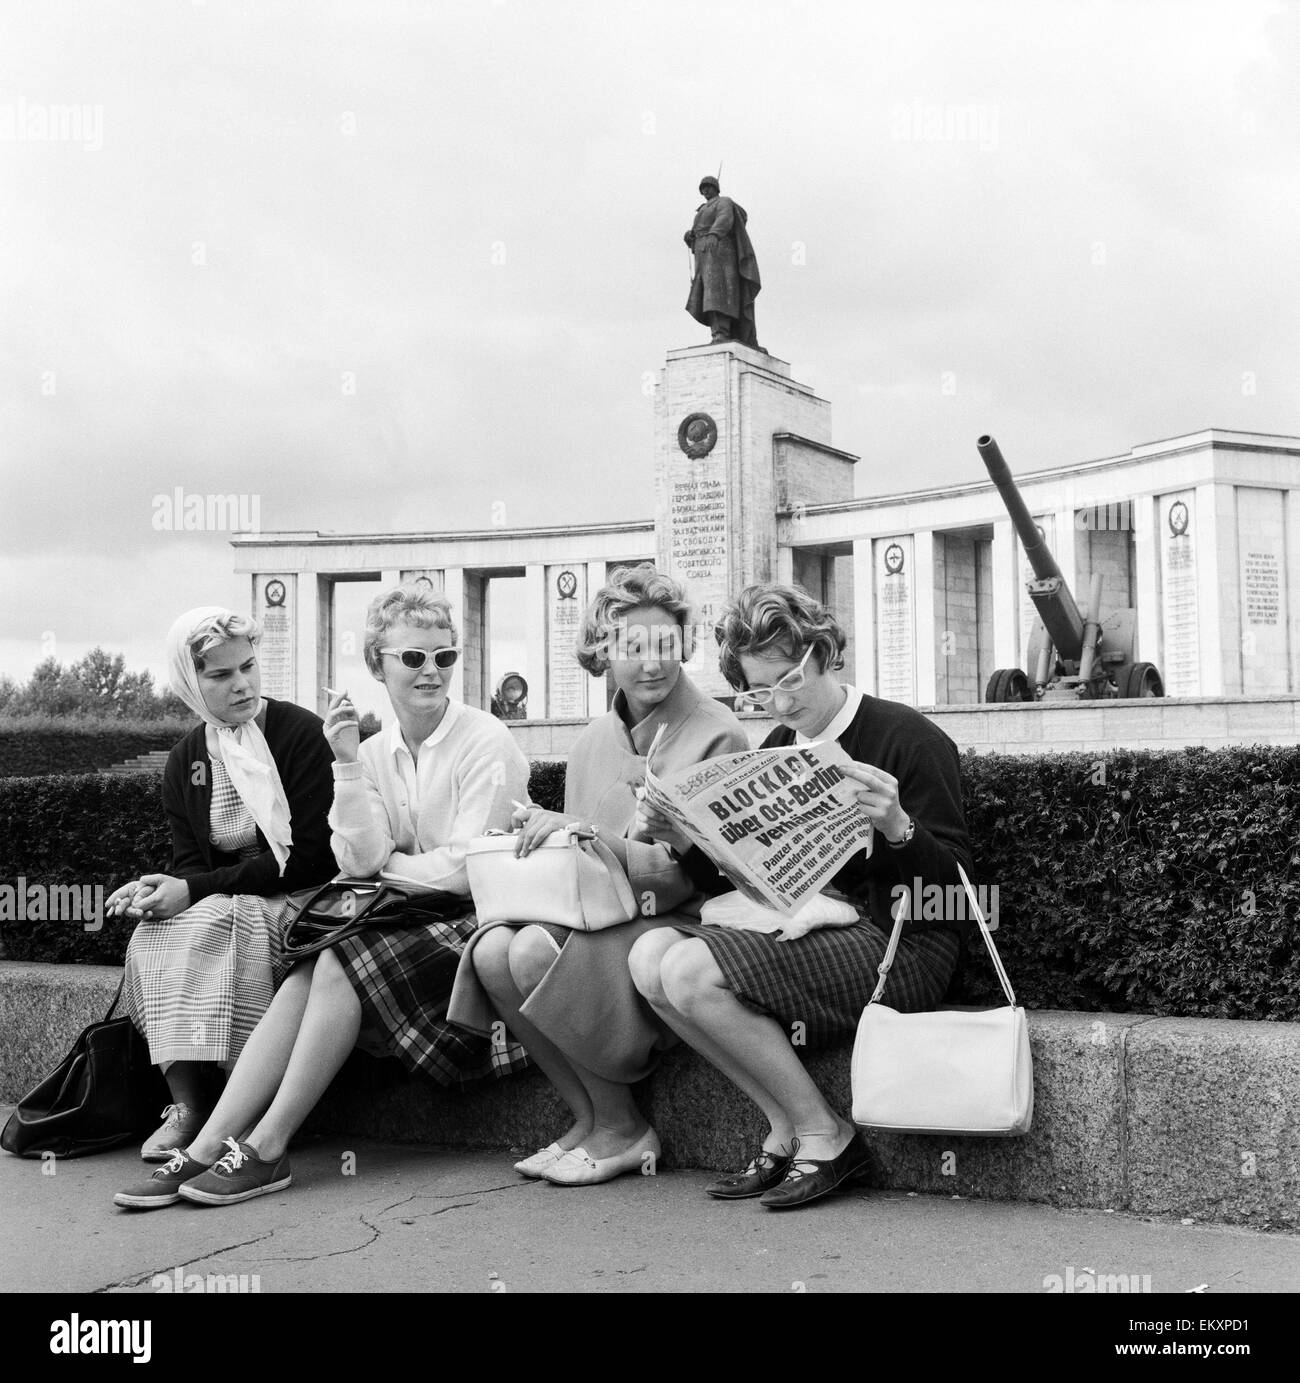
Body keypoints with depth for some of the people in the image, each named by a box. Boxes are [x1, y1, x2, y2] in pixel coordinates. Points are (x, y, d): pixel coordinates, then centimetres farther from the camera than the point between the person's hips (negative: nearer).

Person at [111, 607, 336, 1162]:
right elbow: (189, 864, 8)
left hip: (298, 903, -5)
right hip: (218, 904, 5)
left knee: (207, 925, -31)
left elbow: (311, 859, -14)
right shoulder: (184, 761, 10)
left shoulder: (301, 733, -8)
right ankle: (188, 1106, -24)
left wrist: (195, 890, -19)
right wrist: (152, 889, -18)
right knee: (150, 938, -24)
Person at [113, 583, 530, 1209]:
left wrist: (389, 863, -1)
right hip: (407, 923, 5)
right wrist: (347, 765, -12)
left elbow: (464, 870, -14)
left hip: (476, 925, -5)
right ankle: (206, 1148, -22)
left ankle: (266, 1149, -19)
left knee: (339, 963, -26)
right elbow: (360, 861, -5)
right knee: (304, 978, -21)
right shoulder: (373, 751, 9)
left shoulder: (486, 742, -8)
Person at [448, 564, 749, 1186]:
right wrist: (546, 833, -4)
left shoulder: (716, 737, -7)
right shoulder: (593, 742, 12)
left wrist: (581, 832, -20)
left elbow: (686, 872, -14)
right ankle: (586, 1117, -4)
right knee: (492, 950, -22)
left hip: (678, 922, -6)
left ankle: (622, 1131, -7)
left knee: (537, 953, -29)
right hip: (593, 913, 6)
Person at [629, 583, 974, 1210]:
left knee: (693, 972, -24)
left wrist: (898, 828, -31)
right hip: (797, 932, 8)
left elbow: (954, 877, -11)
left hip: (894, 944, -8)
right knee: (650, 956, -13)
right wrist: (681, 840, 0)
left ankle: (822, 1134, -7)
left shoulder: (907, 736, -8)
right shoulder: (776, 748, 13)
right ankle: (785, 1129, -5)